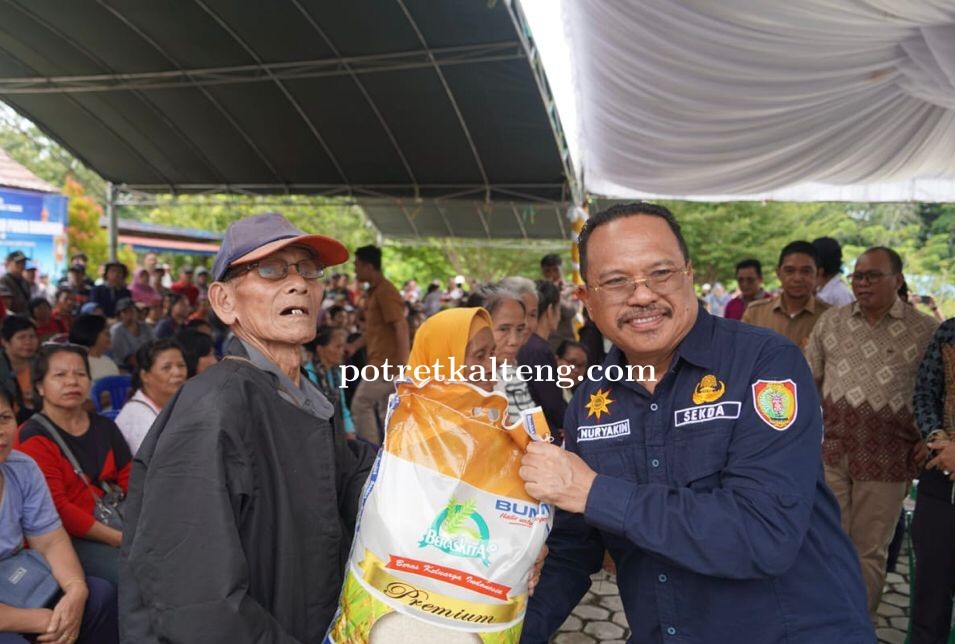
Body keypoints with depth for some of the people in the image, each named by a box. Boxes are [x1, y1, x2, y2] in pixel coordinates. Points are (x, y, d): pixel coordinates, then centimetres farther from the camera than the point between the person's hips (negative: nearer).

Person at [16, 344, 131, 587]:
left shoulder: (105, 427, 14)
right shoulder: (32, 438, -5)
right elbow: (57, 509, -14)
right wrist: (121, 539, -19)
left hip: (115, 521, 6)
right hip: (68, 538, -6)